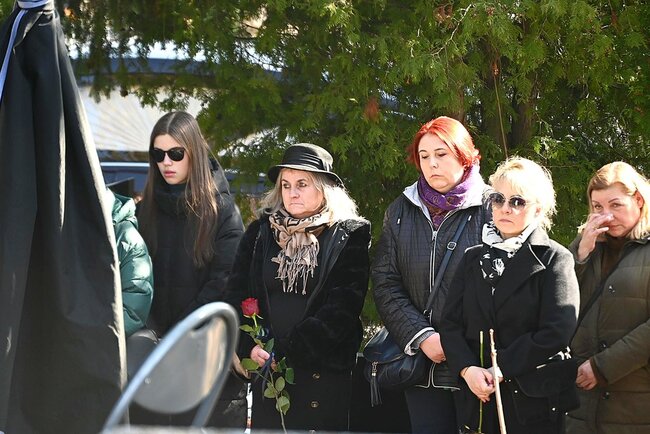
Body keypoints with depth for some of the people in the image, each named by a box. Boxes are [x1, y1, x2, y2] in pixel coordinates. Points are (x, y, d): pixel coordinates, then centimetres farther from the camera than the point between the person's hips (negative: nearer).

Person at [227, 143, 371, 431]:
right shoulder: (260, 232, 11)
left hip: (324, 372, -3)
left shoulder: (350, 235, 1)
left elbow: (343, 307, -9)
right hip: (267, 368, 3)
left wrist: (287, 349, -15)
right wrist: (249, 346, -11)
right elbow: (237, 294, 6)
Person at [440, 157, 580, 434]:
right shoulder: (474, 258, 13)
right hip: (477, 398, 4)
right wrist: (468, 369, -13)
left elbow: (556, 333, -13)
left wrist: (500, 370, -15)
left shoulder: (555, 259, -2)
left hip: (534, 404, -4)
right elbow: (450, 324, 5)